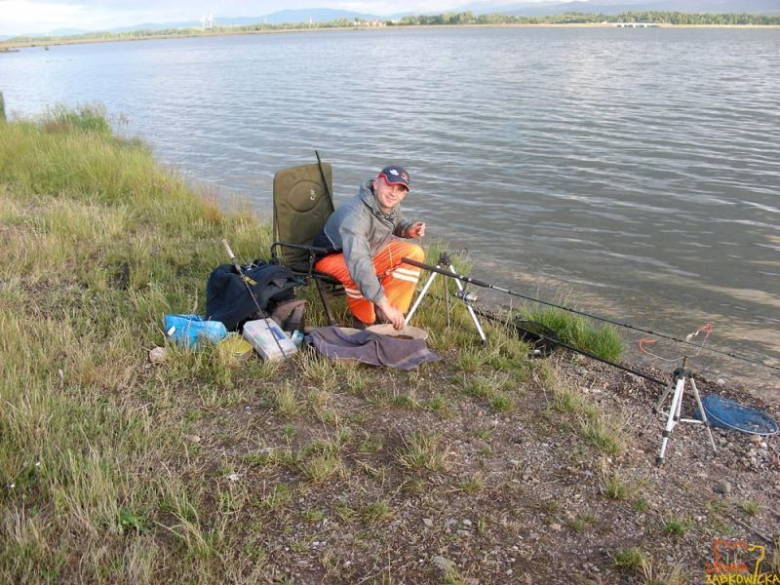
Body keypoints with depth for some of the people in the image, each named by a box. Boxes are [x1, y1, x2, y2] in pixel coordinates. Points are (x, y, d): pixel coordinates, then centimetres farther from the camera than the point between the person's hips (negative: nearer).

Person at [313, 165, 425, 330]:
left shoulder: (391, 204, -13)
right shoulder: (355, 215, -40)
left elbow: (397, 224, 13)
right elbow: (358, 263, -52)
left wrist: (408, 229, -14)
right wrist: (384, 305, -56)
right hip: (333, 257, -8)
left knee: (413, 253, -7)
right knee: (359, 273, -40)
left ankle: (393, 313, -6)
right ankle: (364, 320, -12)